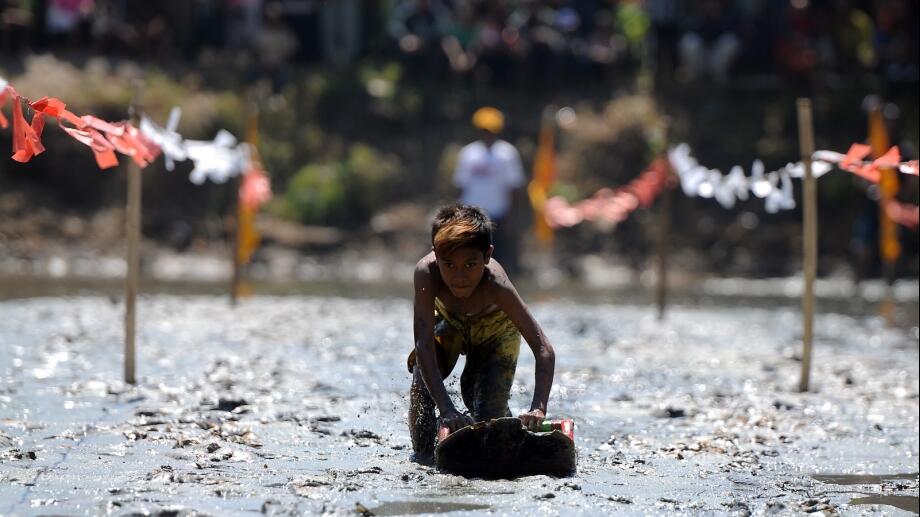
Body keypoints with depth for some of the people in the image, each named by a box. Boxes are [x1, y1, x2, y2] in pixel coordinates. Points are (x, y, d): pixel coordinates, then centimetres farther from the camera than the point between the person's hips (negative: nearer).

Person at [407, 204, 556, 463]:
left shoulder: (496, 286, -44)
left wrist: (538, 408, -59)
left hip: (495, 325, -1)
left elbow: (544, 350, -45)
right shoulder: (427, 273, -42)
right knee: (423, 383, -21)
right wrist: (446, 410, -54)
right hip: (448, 318, 1)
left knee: (488, 407, -9)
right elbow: (424, 344, -45)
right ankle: (422, 454, 1)